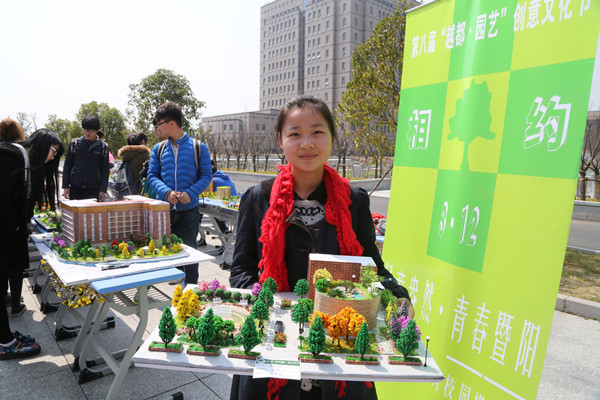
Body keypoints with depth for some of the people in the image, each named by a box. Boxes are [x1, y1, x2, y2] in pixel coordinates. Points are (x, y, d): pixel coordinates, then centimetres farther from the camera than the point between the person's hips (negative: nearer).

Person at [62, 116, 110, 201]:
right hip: (75, 188, 1)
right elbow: (67, 166, 8)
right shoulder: (75, 143, 4)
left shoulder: (103, 147, 3)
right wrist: (65, 186, 2)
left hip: (94, 189, 0)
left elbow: (105, 170, 4)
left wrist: (103, 190, -3)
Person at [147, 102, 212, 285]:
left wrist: (190, 193, -18)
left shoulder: (198, 148, -1)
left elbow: (206, 176, -2)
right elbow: (152, 175, 5)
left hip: (188, 209, -2)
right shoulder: (158, 149, 7)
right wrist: (166, 192, -16)